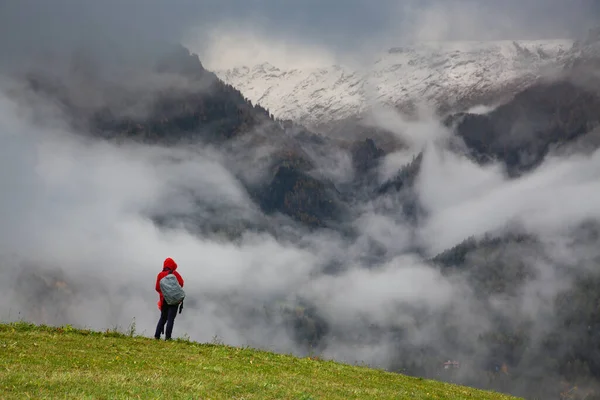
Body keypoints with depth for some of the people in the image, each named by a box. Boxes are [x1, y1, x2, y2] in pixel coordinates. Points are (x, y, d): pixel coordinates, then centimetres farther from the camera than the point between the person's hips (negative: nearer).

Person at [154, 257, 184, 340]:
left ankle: (157, 335, 9)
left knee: (163, 318, 16)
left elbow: (157, 288, -1)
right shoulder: (175, 273, -5)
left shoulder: (160, 275, 2)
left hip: (164, 299, 3)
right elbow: (181, 283, -10)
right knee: (171, 318, -2)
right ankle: (167, 336, -10)